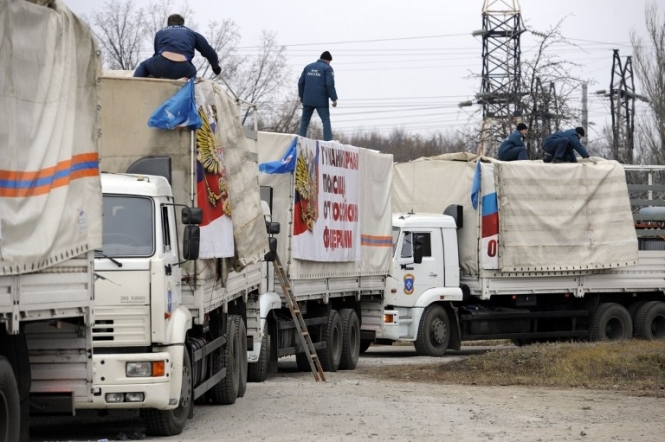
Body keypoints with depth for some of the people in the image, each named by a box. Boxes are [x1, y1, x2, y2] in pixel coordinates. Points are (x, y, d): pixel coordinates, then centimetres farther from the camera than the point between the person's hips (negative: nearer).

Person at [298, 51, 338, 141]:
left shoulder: (308, 67, 15)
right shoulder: (327, 68, -1)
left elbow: (301, 82, 14)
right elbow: (330, 84, -12)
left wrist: (301, 96, 22)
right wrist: (334, 99, -7)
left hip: (307, 100, 4)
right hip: (321, 101, -4)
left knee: (304, 121, 11)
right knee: (326, 120, -1)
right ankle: (328, 140, -12)